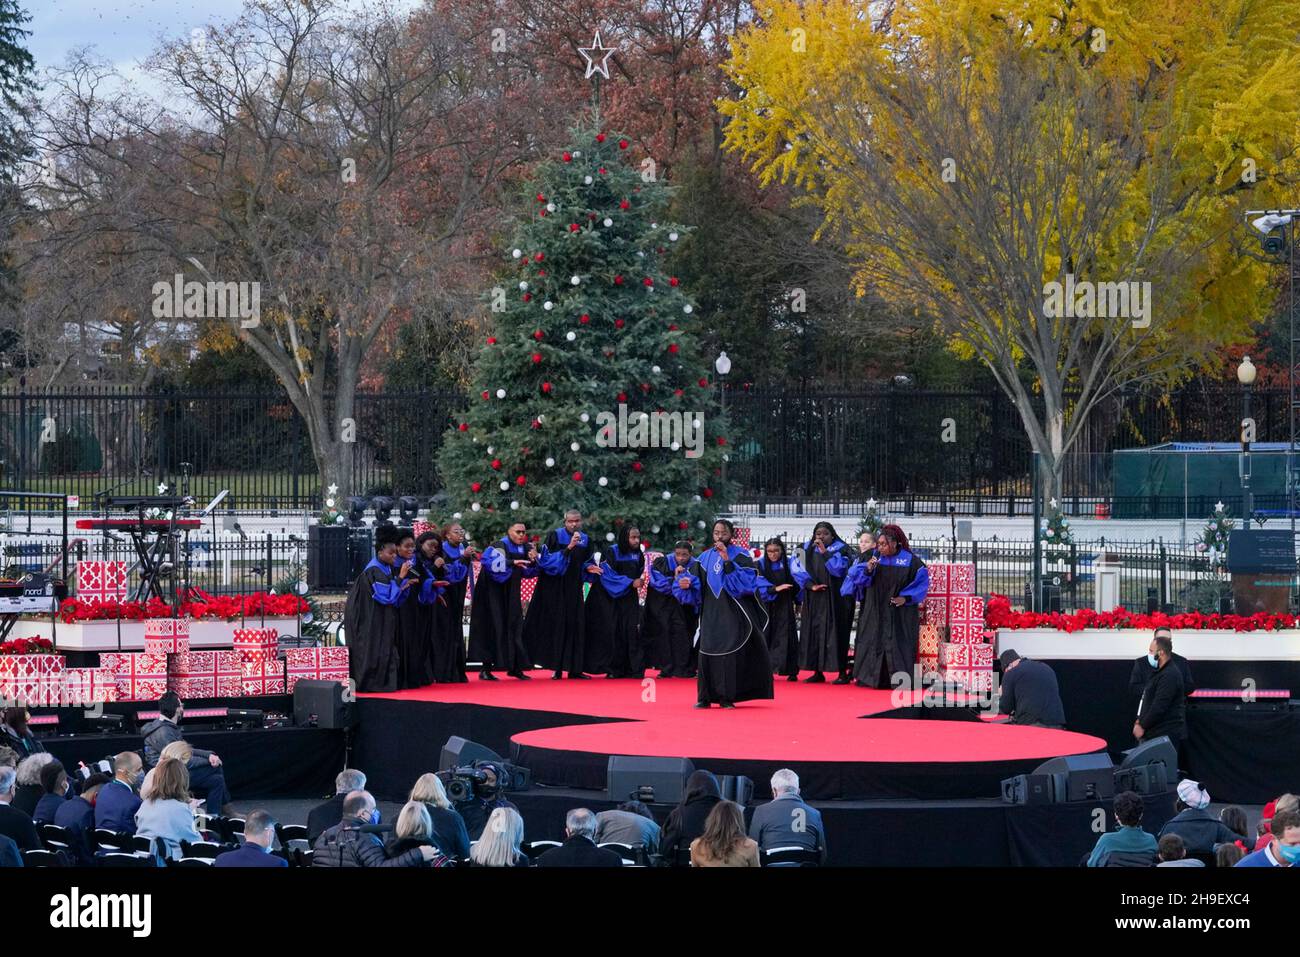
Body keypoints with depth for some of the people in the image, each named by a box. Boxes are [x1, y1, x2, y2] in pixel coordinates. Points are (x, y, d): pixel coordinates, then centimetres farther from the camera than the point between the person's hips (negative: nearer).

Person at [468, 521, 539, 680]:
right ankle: (486, 669, -4)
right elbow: (489, 562, -34)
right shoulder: (498, 547, -16)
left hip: (511, 596, 6)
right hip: (493, 594, -6)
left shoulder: (525, 548, 5)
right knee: (493, 629, -9)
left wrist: (533, 560, -10)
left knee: (515, 627, 3)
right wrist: (512, 562, -40)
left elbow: (528, 573, 10)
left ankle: (515, 667, 9)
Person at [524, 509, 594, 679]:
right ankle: (557, 669, -4)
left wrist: (588, 569, 1)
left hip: (573, 588, 5)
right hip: (554, 588, -4)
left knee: (575, 627, 1)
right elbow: (546, 559, -15)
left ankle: (574, 668, 6)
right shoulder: (555, 536, -5)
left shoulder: (585, 539, 10)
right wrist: (568, 548, -22)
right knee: (556, 627, -7)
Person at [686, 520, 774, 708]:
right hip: (711, 613, 3)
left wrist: (727, 561, -19)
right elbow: (695, 582, 12)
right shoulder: (705, 558, 11)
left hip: (733, 613, -3)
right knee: (708, 653, -4)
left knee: (730, 654, -8)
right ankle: (705, 697, 0)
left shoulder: (740, 556, 0)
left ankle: (727, 697, -2)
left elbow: (745, 580, -12)